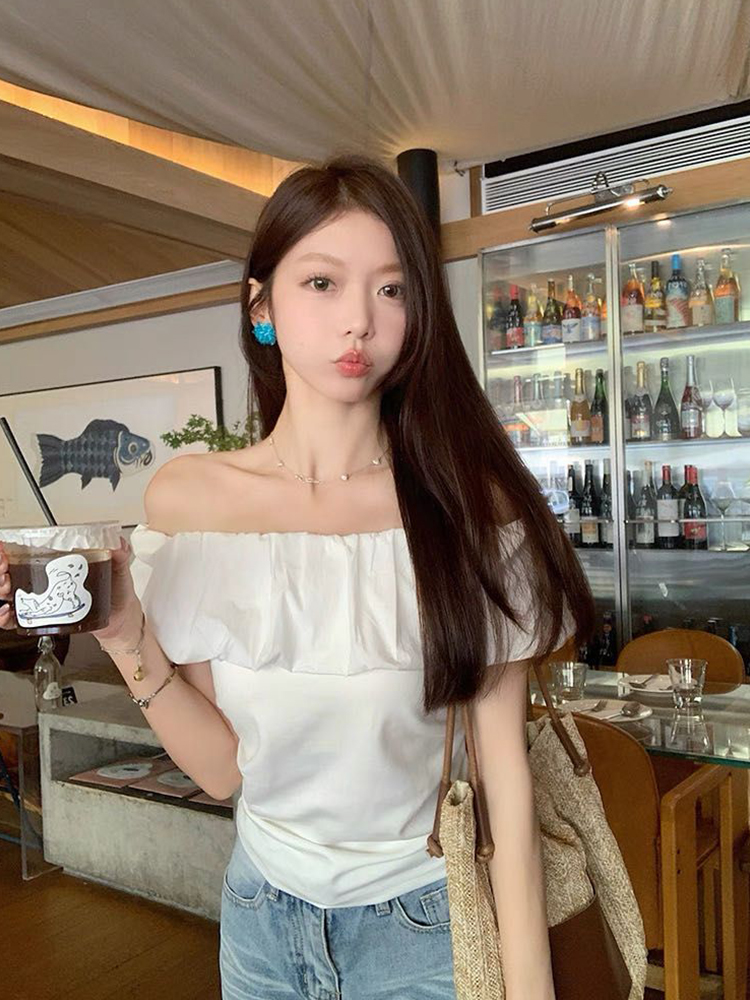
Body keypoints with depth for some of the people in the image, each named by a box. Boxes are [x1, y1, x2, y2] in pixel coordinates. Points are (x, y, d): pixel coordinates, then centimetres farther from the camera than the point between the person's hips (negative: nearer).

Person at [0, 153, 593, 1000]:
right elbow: (223, 769, -9)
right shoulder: (187, 500, -11)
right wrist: (127, 637, -23)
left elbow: (506, 774, -14)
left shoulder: (468, 505, -17)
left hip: (422, 924, -2)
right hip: (262, 915, 3)